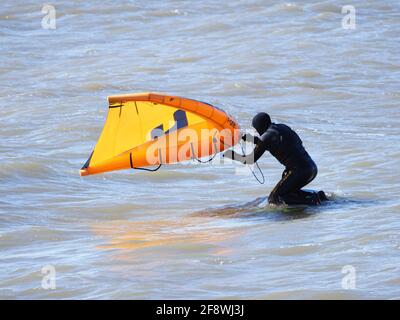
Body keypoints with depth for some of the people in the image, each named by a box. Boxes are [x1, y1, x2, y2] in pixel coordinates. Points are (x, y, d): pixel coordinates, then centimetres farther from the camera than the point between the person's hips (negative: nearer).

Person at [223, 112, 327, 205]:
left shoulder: (267, 137, -6)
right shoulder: (283, 127, 16)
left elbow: (250, 160, -2)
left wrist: (232, 154, 11)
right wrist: (254, 139, 34)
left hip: (299, 171, -8)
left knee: (274, 199, -3)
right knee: (287, 191, 27)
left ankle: (311, 200, -13)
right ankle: (318, 195, 11)